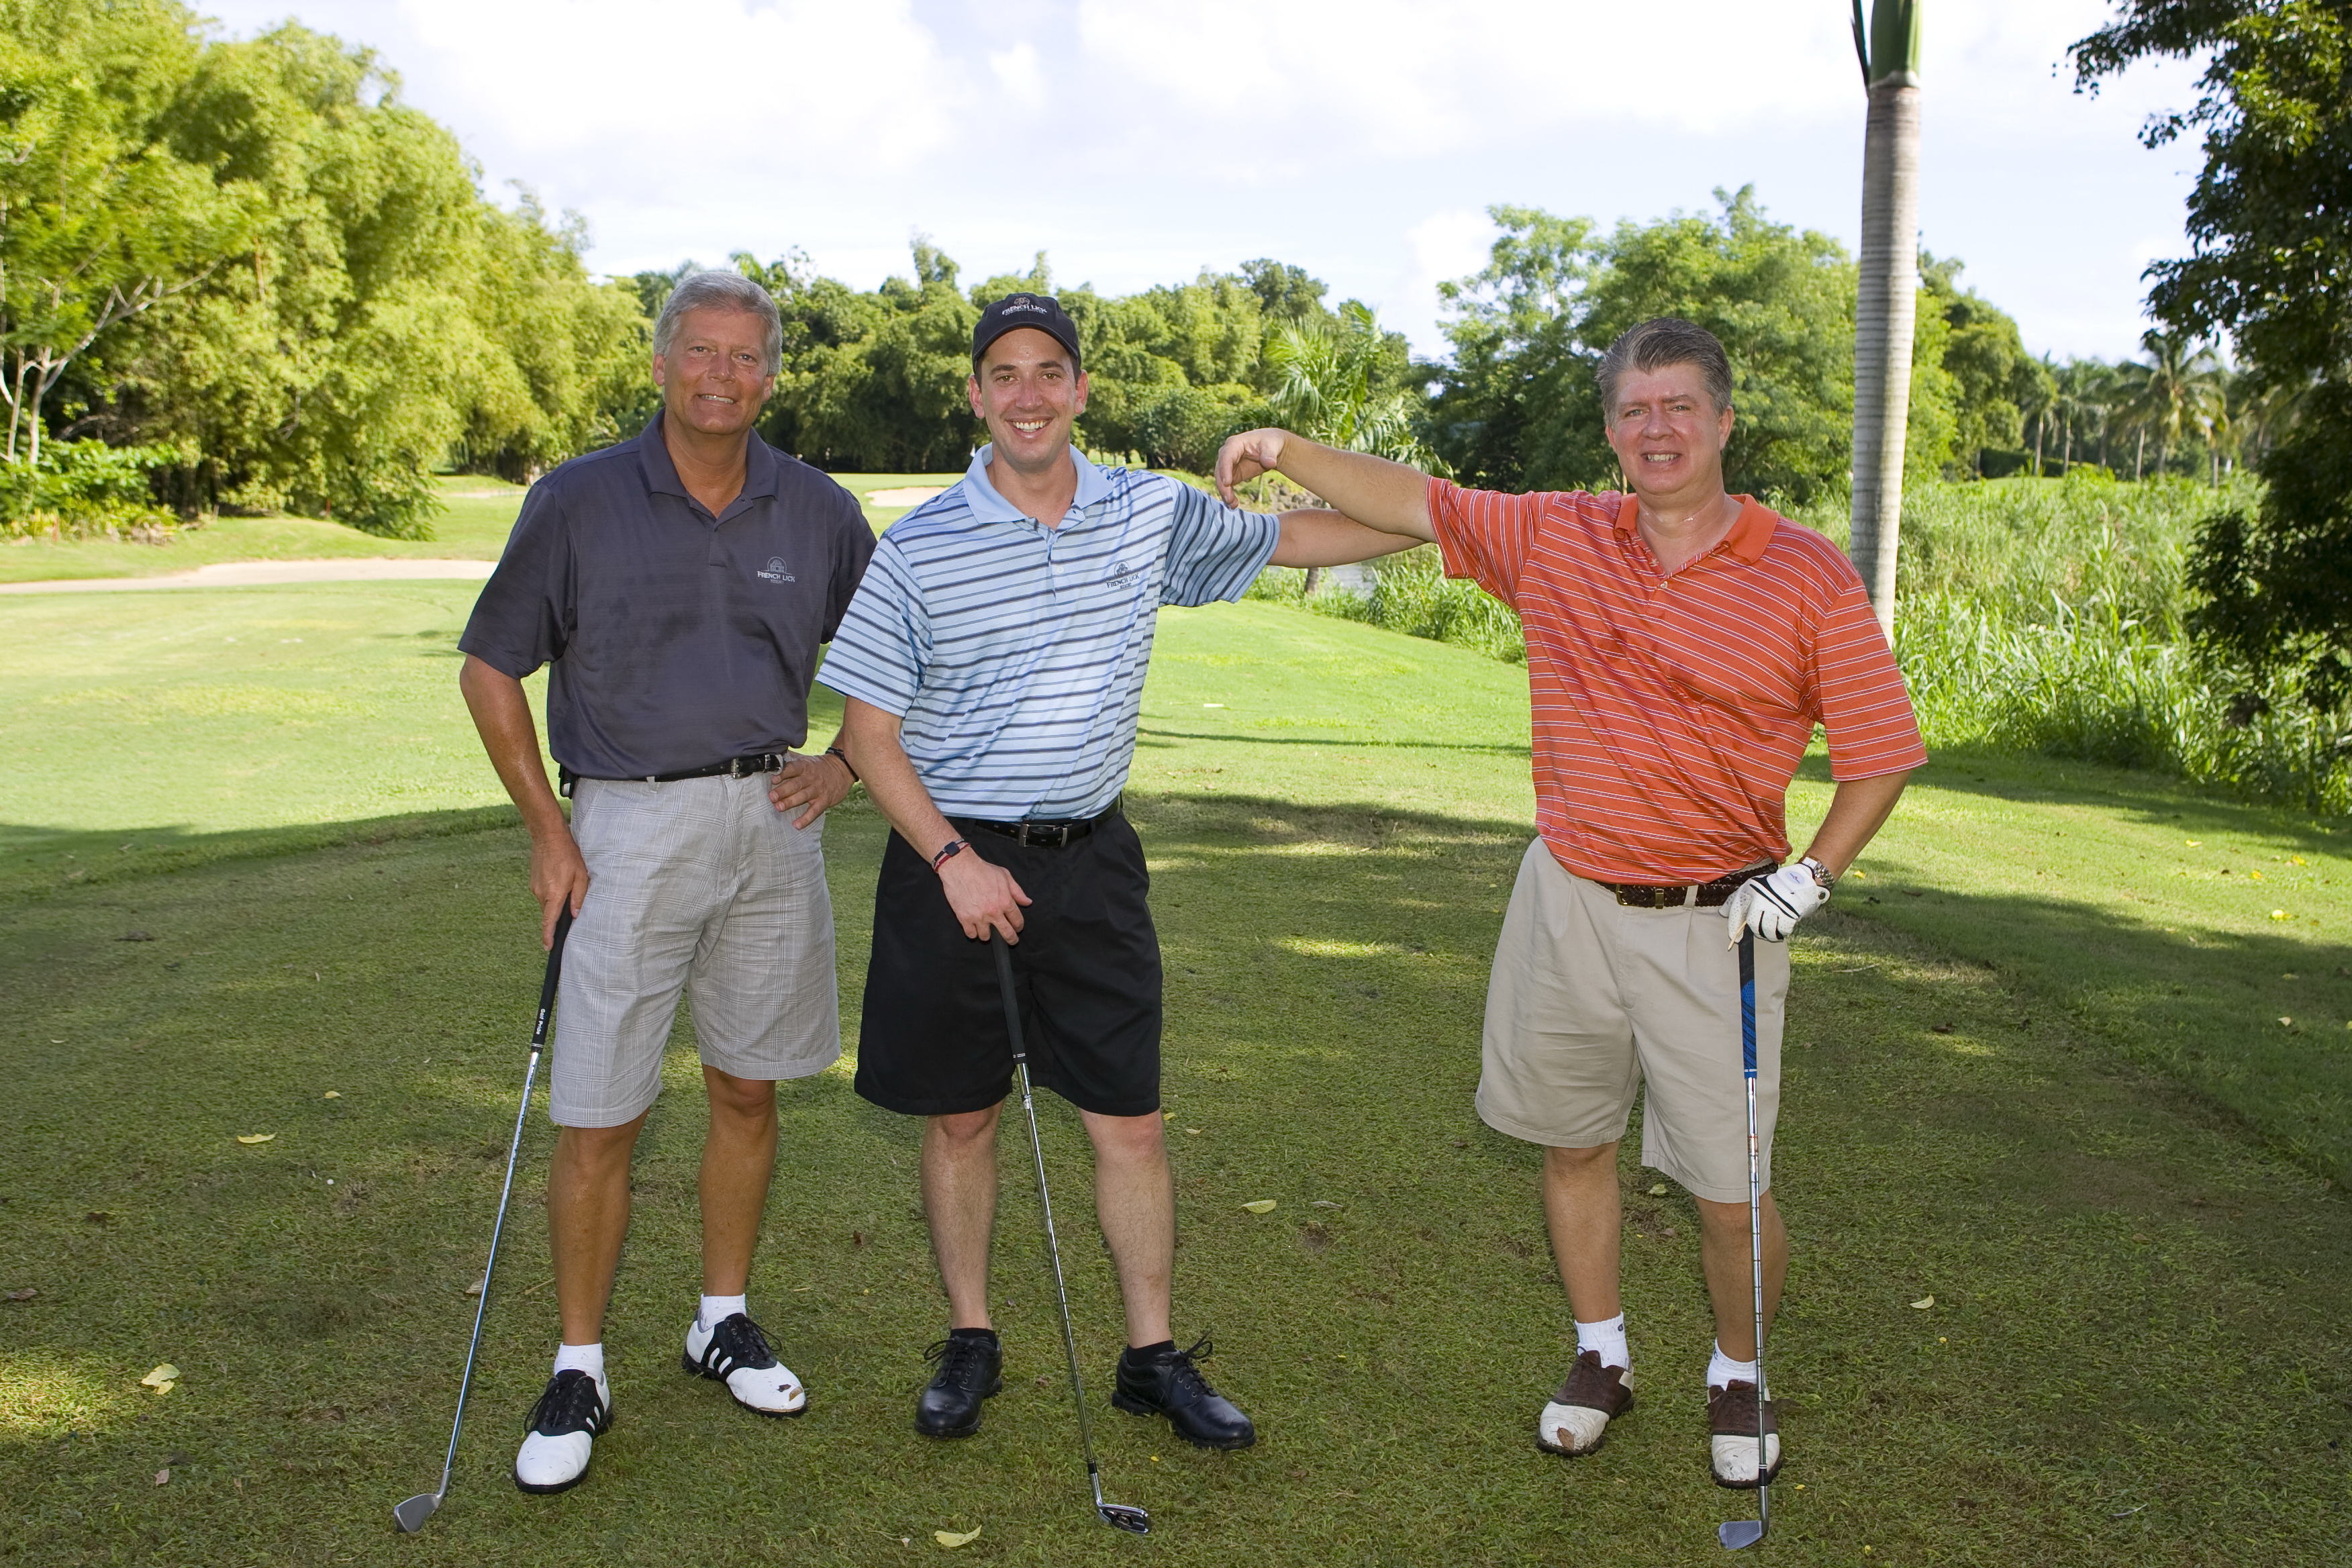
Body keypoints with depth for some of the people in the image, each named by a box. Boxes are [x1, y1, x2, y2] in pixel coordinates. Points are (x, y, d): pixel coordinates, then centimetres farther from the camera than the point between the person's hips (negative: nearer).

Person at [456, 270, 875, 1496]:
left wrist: (846, 764, 4)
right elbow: (489, 671, 3)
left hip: (772, 823, 3)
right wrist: (546, 832, -3)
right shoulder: (577, 500, -3)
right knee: (598, 1119, -1)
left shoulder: (818, 511, 4)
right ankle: (579, 1370, 16)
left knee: (748, 1092, 12)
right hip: (628, 828, -2)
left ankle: (724, 1320, 30)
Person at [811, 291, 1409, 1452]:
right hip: (955, 861, -2)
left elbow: (1291, 540, 15)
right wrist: (953, 860, -15)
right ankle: (970, 1342, 28)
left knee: (1129, 1122, 5)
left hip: (1092, 862, 2)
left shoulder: (1150, 515, 1)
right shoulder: (919, 549, -7)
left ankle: (1154, 1358, 20)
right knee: (960, 1118, 10)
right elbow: (867, 734, -5)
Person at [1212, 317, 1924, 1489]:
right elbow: (1412, 503, 11)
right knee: (1572, 1143, 14)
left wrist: (1813, 877, -11)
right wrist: (1286, 450, 2)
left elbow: (1882, 752, -1)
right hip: (1568, 897, 4)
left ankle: (1739, 1378, 29)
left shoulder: (1809, 579, -6)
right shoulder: (1553, 539, 3)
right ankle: (1600, 1358, 35)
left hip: (1714, 919, -3)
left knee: (1729, 1188, 2)